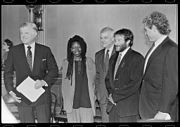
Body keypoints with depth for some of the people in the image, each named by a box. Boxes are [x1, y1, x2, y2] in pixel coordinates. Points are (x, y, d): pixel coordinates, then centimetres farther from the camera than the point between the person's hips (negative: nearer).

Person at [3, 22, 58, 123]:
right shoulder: (14, 51, 5)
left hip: (42, 95, 0)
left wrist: (44, 81, -11)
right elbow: (7, 73, 8)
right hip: (22, 97, 1)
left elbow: (54, 70, 5)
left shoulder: (45, 50, 4)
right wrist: (11, 90, -3)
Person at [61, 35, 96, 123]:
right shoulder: (66, 63, 6)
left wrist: (93, 97, 3)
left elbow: (93, 81, 9)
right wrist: (65, 103, 4)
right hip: (72, 103, 0)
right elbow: (64, 84, 8)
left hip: (87, 103, 0)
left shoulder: (89, 62, 6)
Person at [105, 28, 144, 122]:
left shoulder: (137, 58, -7)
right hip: (113, 107, 6)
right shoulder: (114, 58, 17)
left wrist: (116, 96, -12)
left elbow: (134, 83, -14)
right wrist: (111, 93, -1)